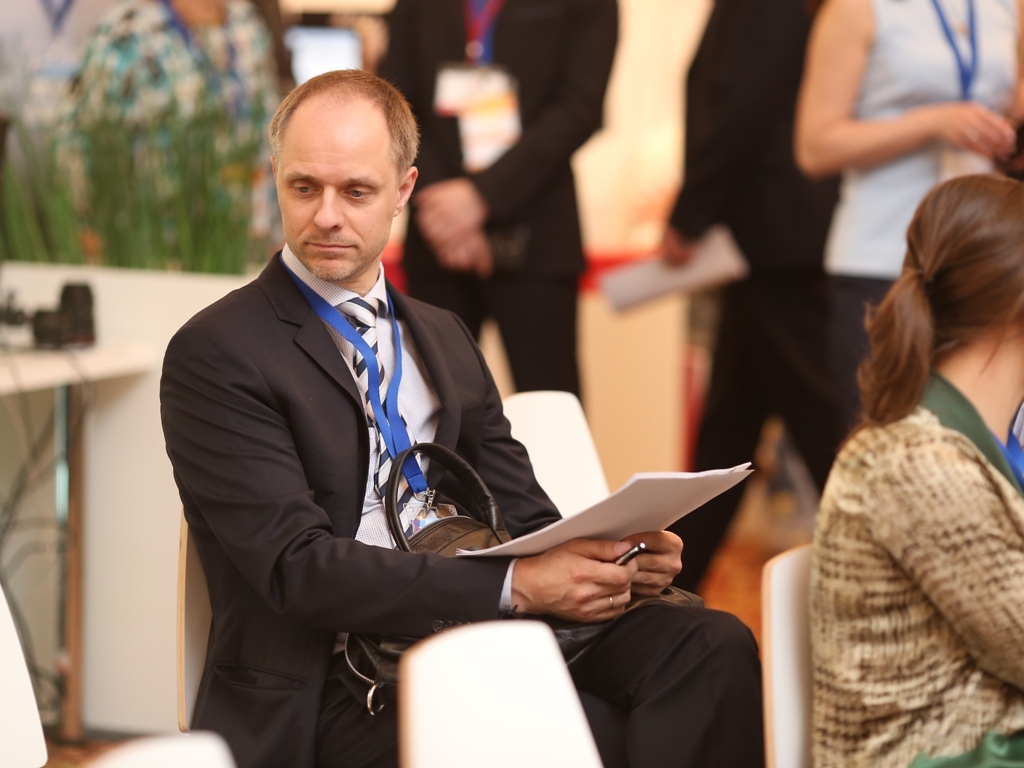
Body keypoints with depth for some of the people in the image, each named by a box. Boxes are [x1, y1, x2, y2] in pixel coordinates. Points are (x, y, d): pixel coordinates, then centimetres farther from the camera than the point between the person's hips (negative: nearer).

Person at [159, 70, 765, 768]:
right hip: (335, 689, -6)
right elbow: (297, 566, -12)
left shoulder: (446, 341, 21)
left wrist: (619, 555, -6)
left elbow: (523, 520, 18)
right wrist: (515, 585, -19)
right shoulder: (216, 355, -1)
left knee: (714, 648, -22)